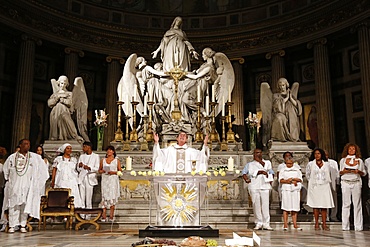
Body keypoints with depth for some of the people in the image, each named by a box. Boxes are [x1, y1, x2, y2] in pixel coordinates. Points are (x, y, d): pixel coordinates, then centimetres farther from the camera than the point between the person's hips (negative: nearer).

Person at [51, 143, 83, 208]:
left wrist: (77, 182, 9)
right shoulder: (58, 159, 8)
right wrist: (52, 181, 2)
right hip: (61, 182, -1)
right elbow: (54, 170, 8)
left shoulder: (74, 160, 13)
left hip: (71, 183, 1)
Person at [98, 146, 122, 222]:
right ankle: (104, 216, -2)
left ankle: (111, 216, 1)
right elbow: (99, 170, 15)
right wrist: (103, 171, -6)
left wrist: (114, 172, -12)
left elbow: (120, 171, 4)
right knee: (104, 197, -4)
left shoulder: (117, 160, 6)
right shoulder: (103, 160, 12)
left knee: (112, 197, -4)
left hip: (113, 180, -1)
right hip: (105, 180, 2)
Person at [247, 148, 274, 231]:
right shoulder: (251, 164, 18)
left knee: (265, 205, -6)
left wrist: (259, 160, 3)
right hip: (254, 186, 1)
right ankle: (259, 223, 4)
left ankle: (266, 224, -2)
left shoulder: (267, 162, 17)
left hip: (265, 186, 0)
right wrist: (262, 172, -6)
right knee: (256, 205, -2)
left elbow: (266, 168, -6)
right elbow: (251, 172, -1)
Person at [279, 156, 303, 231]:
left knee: (295, 208, 2)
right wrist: (287, 181, -15)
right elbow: (280, 180, 1)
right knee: (286, 208, -5)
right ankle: (285, 224, -1)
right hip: (286, 190, -2)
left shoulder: (297, 170, 15)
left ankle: (295, 224, 7)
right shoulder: (282, 170, 11)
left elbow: (300, 179, 6)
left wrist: (293, 179, -9)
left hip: (295, 190, 2)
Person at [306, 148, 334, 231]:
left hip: (324, 186, 1)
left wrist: (327, 181, 13)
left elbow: (328, 174, 21)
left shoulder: (326, 164, 9)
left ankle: (324, 224, 3)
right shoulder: (310, 164, 4)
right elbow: (307, 174, 15)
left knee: (324, 205, -2)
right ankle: (316, 224, 4)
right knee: (315, 205, -1)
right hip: (314, 187, -1)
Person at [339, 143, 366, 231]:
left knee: (357, 204, -3)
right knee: (346, 204, -3)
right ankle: (345, 226, -1)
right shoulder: (343, 160, 13)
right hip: (345, 183, 0)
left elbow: (364, 173, 12)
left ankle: (358, 226, 1)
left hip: (356, 183, 0)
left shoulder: (359, 160, 12)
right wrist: (344, 171, -6)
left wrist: (358, 172, -9)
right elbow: (340, 172, 15)